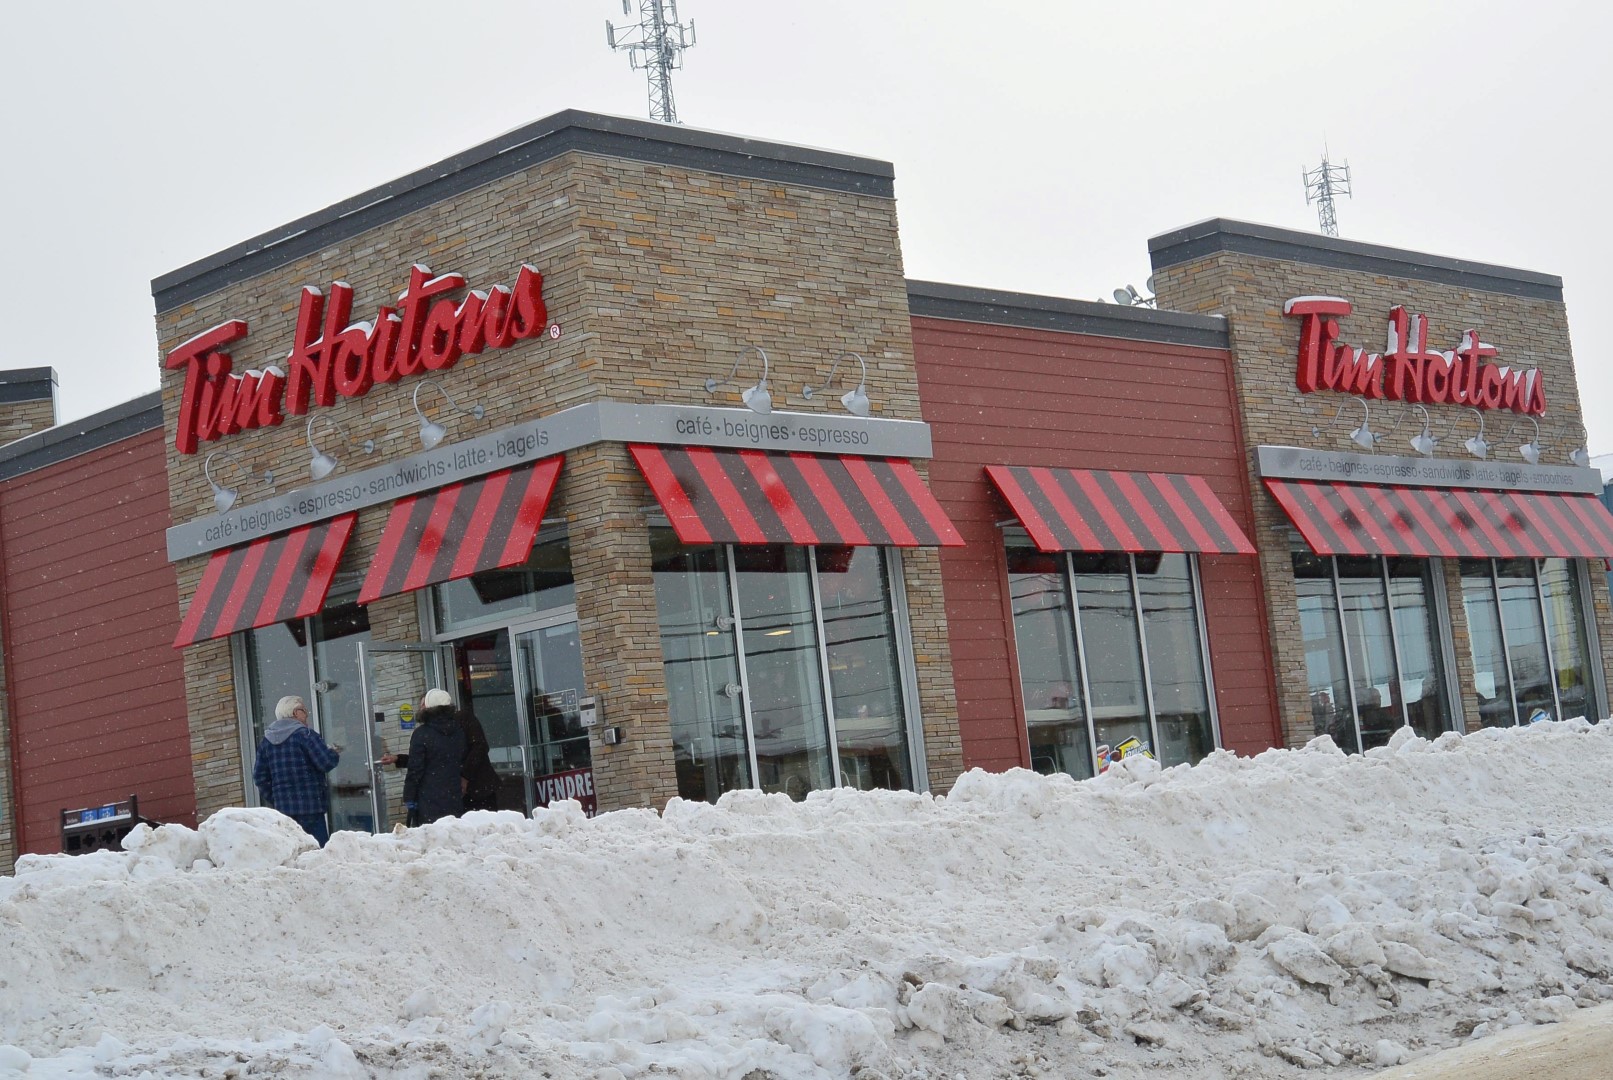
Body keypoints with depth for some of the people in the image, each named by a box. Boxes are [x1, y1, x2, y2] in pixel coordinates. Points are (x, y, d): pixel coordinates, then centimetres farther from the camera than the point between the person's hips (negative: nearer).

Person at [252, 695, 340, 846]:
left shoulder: (266, 741, 14)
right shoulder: (304, 734, -7)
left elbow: (259, 776, 15)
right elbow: (326, 762, -14)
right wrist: (335, 754, 7)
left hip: (282, 807, 7)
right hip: (309, 805, -7)